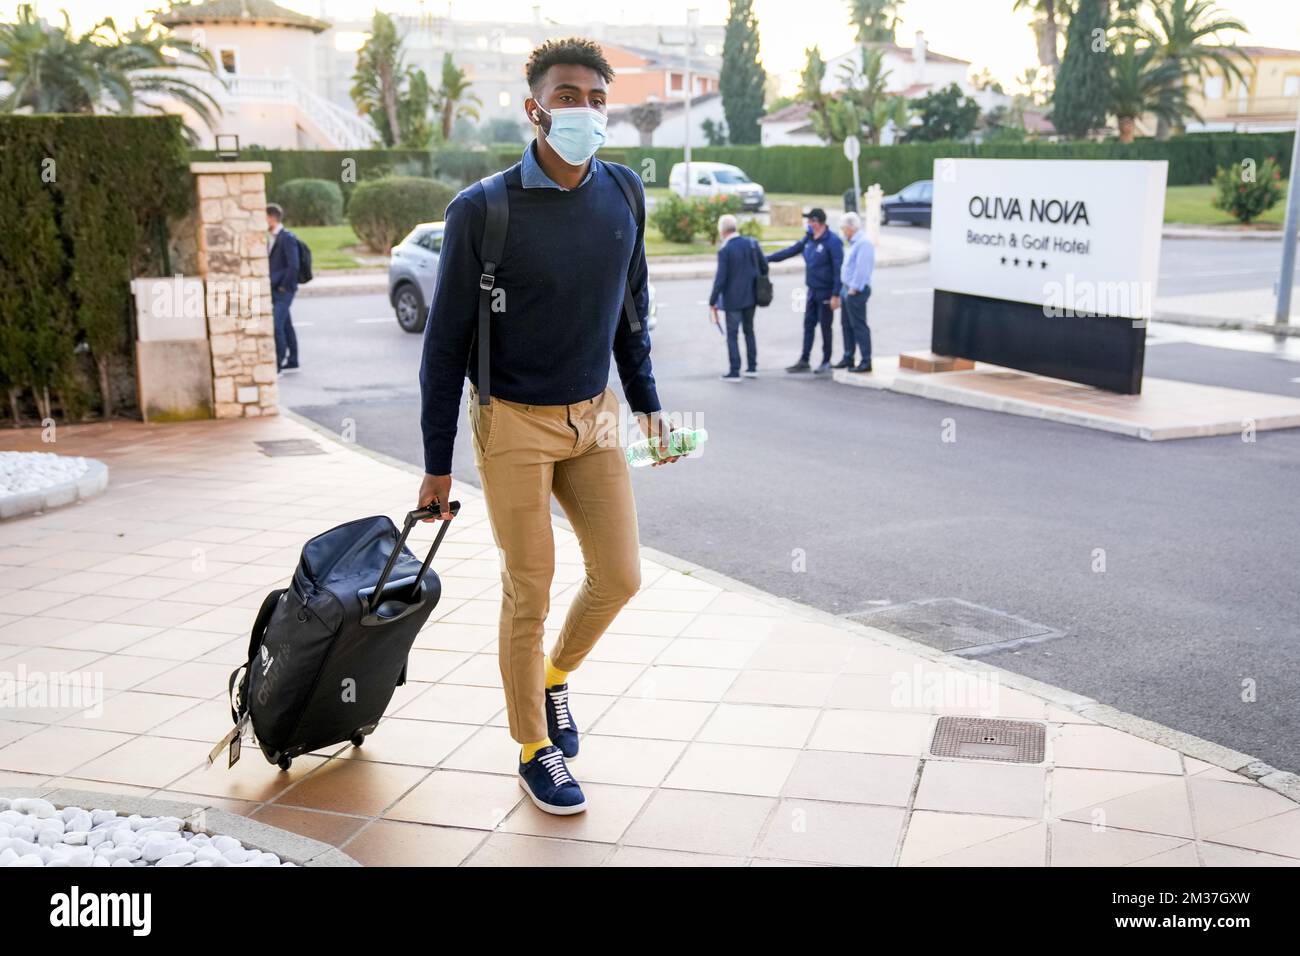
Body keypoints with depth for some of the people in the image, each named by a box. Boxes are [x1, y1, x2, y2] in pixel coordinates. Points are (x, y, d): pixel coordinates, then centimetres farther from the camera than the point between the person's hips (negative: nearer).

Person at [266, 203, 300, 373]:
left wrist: (284, 286, -15)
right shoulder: (271, 238, 13)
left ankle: (277, 364, -10)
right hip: (274, 290, 9)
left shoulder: (287, 238, -13)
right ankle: (292, 362, 20)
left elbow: (293, 265, -19)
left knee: (276, 326, -14)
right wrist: (269, 286, 11)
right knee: (285, 325, 13)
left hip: (283, 290, -9)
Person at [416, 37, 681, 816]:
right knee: (529, 595, 3)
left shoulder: (624, 194, 0)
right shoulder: (482, 210, -15)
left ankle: (555, 679, 36)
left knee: (619, 577, 6)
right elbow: (447, 340, -10)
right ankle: (535, 751, 22)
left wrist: (647, 400, 10)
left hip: (595, 415, 5)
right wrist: (437, 464, -8)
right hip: (514, 425, -5)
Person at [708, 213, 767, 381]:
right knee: (749, 331, 18)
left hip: (733, 299, -6)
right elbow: (764, 267, 7)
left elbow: (720, 279, -18)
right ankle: (752, 368, 21)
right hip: (751, 296, 6)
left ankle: (734, 372, 4)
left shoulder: (724, 250, -15)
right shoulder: (752, 243, 0)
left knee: (732, 334, 3)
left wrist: (712, 302, -11)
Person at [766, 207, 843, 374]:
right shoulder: (809, 238, 7)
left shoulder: (832, 241, -16)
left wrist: (836, 295, -22)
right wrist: (768, 258, 14)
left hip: (826, 293, -7)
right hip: (811, 290, 7)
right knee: (808, 325, 10)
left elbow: (838, 269, -18)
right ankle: (804, 361, 17)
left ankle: (826, 362, 14)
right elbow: (792, 250, 16)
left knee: (825, 327, 2)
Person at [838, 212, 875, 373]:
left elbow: (862, 269, -22)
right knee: (847, 324, 15)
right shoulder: (854, 243, 16)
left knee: (859, 326, -7)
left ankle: (866, 361, -4)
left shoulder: (863, 243, -16)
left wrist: (854, 288, -21)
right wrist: (846, 288, 15)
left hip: (856, 291, -10)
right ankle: (848, 358, 24)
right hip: (848, 289, 10)